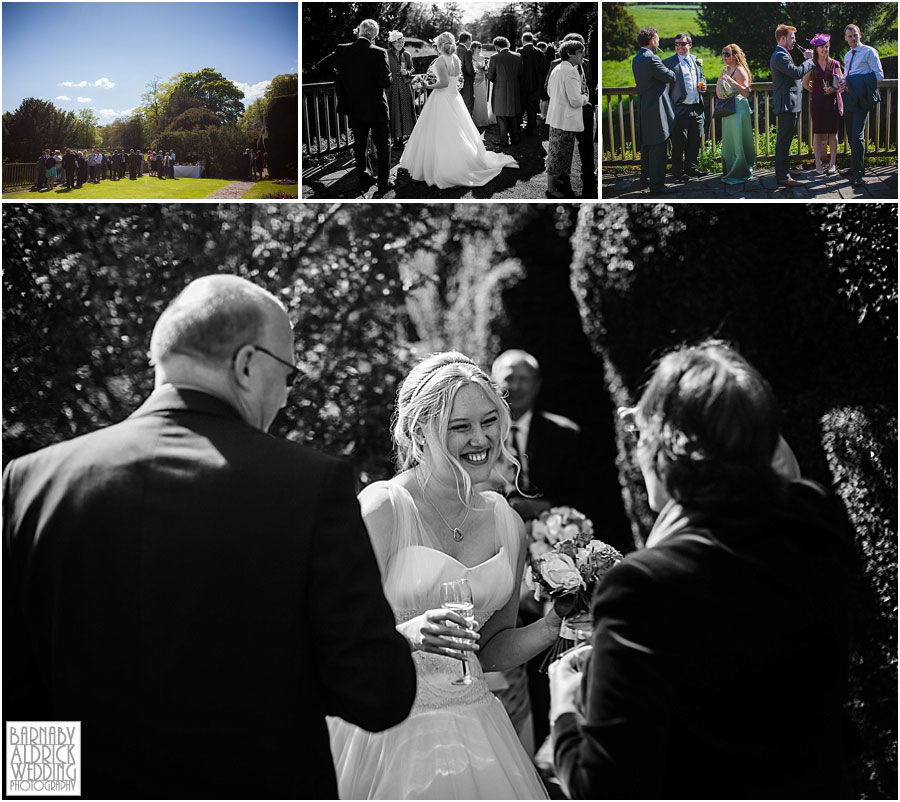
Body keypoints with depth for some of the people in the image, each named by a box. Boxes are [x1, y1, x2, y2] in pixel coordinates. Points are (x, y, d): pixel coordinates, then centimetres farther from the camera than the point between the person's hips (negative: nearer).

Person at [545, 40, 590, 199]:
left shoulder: (556, 69, 8)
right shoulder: (571, 72, -21)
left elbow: (550, 92, 21)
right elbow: (575, 101, -25)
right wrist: (585, 98, -3)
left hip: (555, 117, 9)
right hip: (566, 120, -9)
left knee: (556, 152, 21)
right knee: (559, 154, 0)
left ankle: (554, 179, 34)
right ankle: (551, 188, 7)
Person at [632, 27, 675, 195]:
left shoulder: (636, 60, 11)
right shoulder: (651, 59, -18)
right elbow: (670, 77, -13)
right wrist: (672, 72, 8)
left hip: (644, 108, 10)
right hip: (656, 109, -10)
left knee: (647, 146, 19)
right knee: (658, 148, -6)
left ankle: (646, 179, 29)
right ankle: (657, 185, -4)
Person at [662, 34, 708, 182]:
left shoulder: (696, 61, 14)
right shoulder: (668, 63, -5)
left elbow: (702, 78, 28)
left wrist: (703, 87, 4)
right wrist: (671, 108, -14)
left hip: (697, 108, 6)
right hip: (681, 109, -5)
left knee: (695, 141, 11)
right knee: (679, 142, -1)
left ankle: (691, 168, 23)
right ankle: (678, 171, 9)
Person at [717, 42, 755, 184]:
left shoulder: (740, 70, -13)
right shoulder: (725, 70, 11)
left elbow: (746, 93, -22)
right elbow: (718, 87, 24)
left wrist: (731, 81, -31)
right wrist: (721, 98, 5)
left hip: (738, 108, -9)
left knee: (738, 142, -5)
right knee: (728, 141, 14)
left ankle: (740, 174, 2)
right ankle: (729, 171, 24)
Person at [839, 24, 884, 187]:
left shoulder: (869, 52, -3)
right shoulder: (847, 55, 21)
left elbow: (879, 76, -9)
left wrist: (854, 83, -14)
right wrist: (843, 83, 5)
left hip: (861, 100, -8)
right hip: (849, 98, 8)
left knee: (857, 136, -15)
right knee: (851, 135, 11)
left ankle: (858, 175, -15)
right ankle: (856, 168, 22)